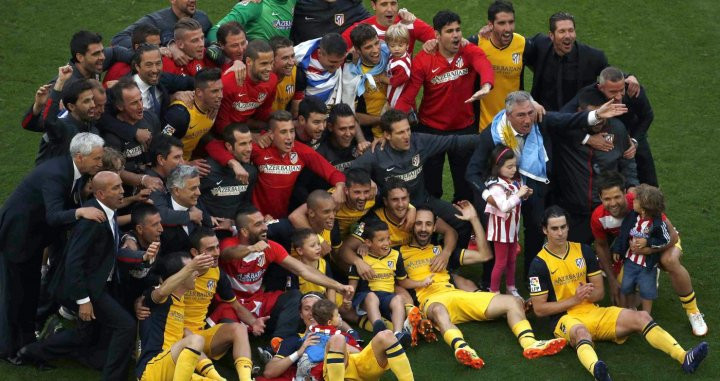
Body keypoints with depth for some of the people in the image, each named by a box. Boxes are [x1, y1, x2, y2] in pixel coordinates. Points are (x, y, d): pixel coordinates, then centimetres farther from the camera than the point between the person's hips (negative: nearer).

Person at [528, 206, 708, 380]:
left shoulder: (583, 250, 10)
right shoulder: (539, 264, -4)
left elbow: (599, 292, 13)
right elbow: (539, 309, -6)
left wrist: (590, 294, -12)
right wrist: (575, 299, -13)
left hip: (594, 312, 6)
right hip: (566, 319, -6)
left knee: (641, 317, -15)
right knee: (581, 332, -41)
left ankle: (684, 357, -31)